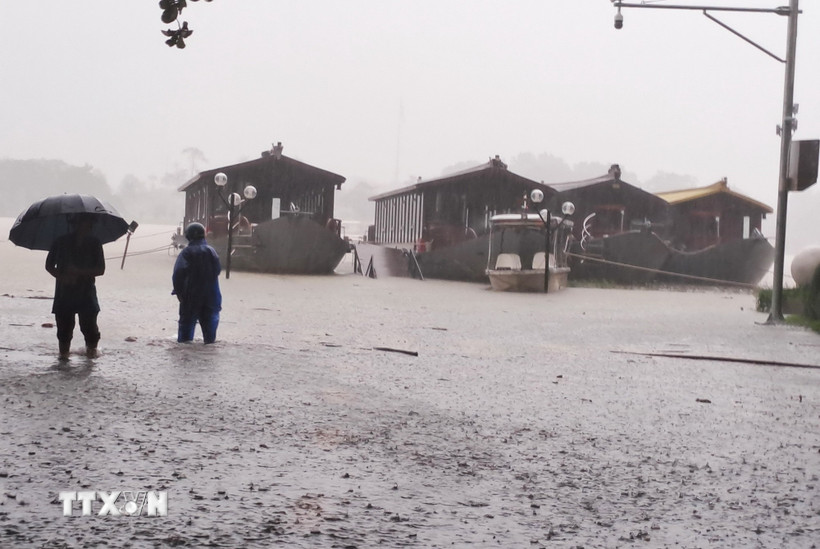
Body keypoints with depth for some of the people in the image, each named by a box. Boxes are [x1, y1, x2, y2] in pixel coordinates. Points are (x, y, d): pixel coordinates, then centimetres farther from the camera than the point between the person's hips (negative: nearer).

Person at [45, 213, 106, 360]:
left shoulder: (94, 243, 1)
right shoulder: (61, 242, 1)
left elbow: (101, 269, -2)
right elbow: (49, 265, 8)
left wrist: (79, 271, -16)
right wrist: (61, 277, -11)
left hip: (86, 291, 0)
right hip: (64, 291, 0)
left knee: (89, 323, -6)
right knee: (64, 323, -1)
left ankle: (92, 347, 19)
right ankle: (63, 351, 17)